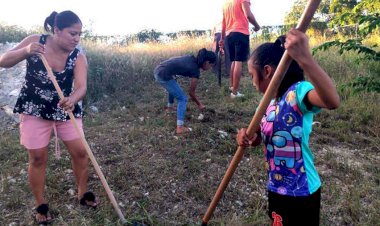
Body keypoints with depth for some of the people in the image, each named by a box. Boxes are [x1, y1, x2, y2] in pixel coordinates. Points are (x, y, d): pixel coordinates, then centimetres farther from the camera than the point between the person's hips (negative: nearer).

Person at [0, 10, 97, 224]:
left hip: (65, 109, 1)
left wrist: (73, 100, -50)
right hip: (34, 110, -1)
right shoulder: (35, 41, -12)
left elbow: (81, 86, -27)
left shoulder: (78, 56, -14)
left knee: (80, 151, 0)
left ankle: (83, 193, 23)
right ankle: (41, 205, 22)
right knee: (38, 158, 4)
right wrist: (25, 51, -27)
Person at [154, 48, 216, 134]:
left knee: (173, 86, 36)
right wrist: (199, 104, 19)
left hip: (158, 70, 9)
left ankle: (170, 106, 57)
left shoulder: (191, 58, 14)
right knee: (183, 99, 1)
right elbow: (191, 92, 4)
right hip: (163, 75, -9)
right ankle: (180, 128, -5)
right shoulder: (195, 70, -5)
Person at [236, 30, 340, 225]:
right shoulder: (269, 102, 4)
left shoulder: (298, 92, -21)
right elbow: (260, 137, 12)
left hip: (301, 192, -8)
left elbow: (332, 101, -42)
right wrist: (247, 137, -10)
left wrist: (304, 58, -52)